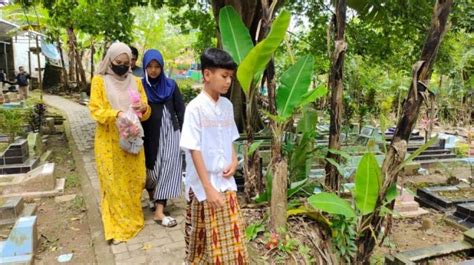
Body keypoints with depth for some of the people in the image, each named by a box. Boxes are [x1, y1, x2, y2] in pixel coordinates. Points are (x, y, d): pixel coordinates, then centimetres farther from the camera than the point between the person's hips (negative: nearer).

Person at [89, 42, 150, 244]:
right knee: (113, 183, 0)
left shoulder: (135, 81, 9)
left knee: (134, 180, 8)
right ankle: (116, 226, 10)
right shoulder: (99, 81, -1)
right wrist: (117, 114, -25)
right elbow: (95, 110, -8)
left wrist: (143, 108, -15)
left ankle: (133, 218, 26)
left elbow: (147, 112, 9)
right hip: (109, 141, -3)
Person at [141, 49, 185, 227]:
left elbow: (180, 109, 5)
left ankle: (159, 211, 2)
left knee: (167, 169, -3)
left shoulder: (171, 85, 3)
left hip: (170, 132, 1)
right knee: (151, 168, 10)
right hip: (150, 134, -1)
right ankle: (153, 198, 38)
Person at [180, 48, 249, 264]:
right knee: (203, 237, 10)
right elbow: (194, 150, -17)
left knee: (230, 236, 15)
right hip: (203, 186, -6)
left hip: (226, 182, 6)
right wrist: (209, 188, -19)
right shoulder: (195, 108, -16)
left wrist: (234, 161, -4)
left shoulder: (227, 105, 4)